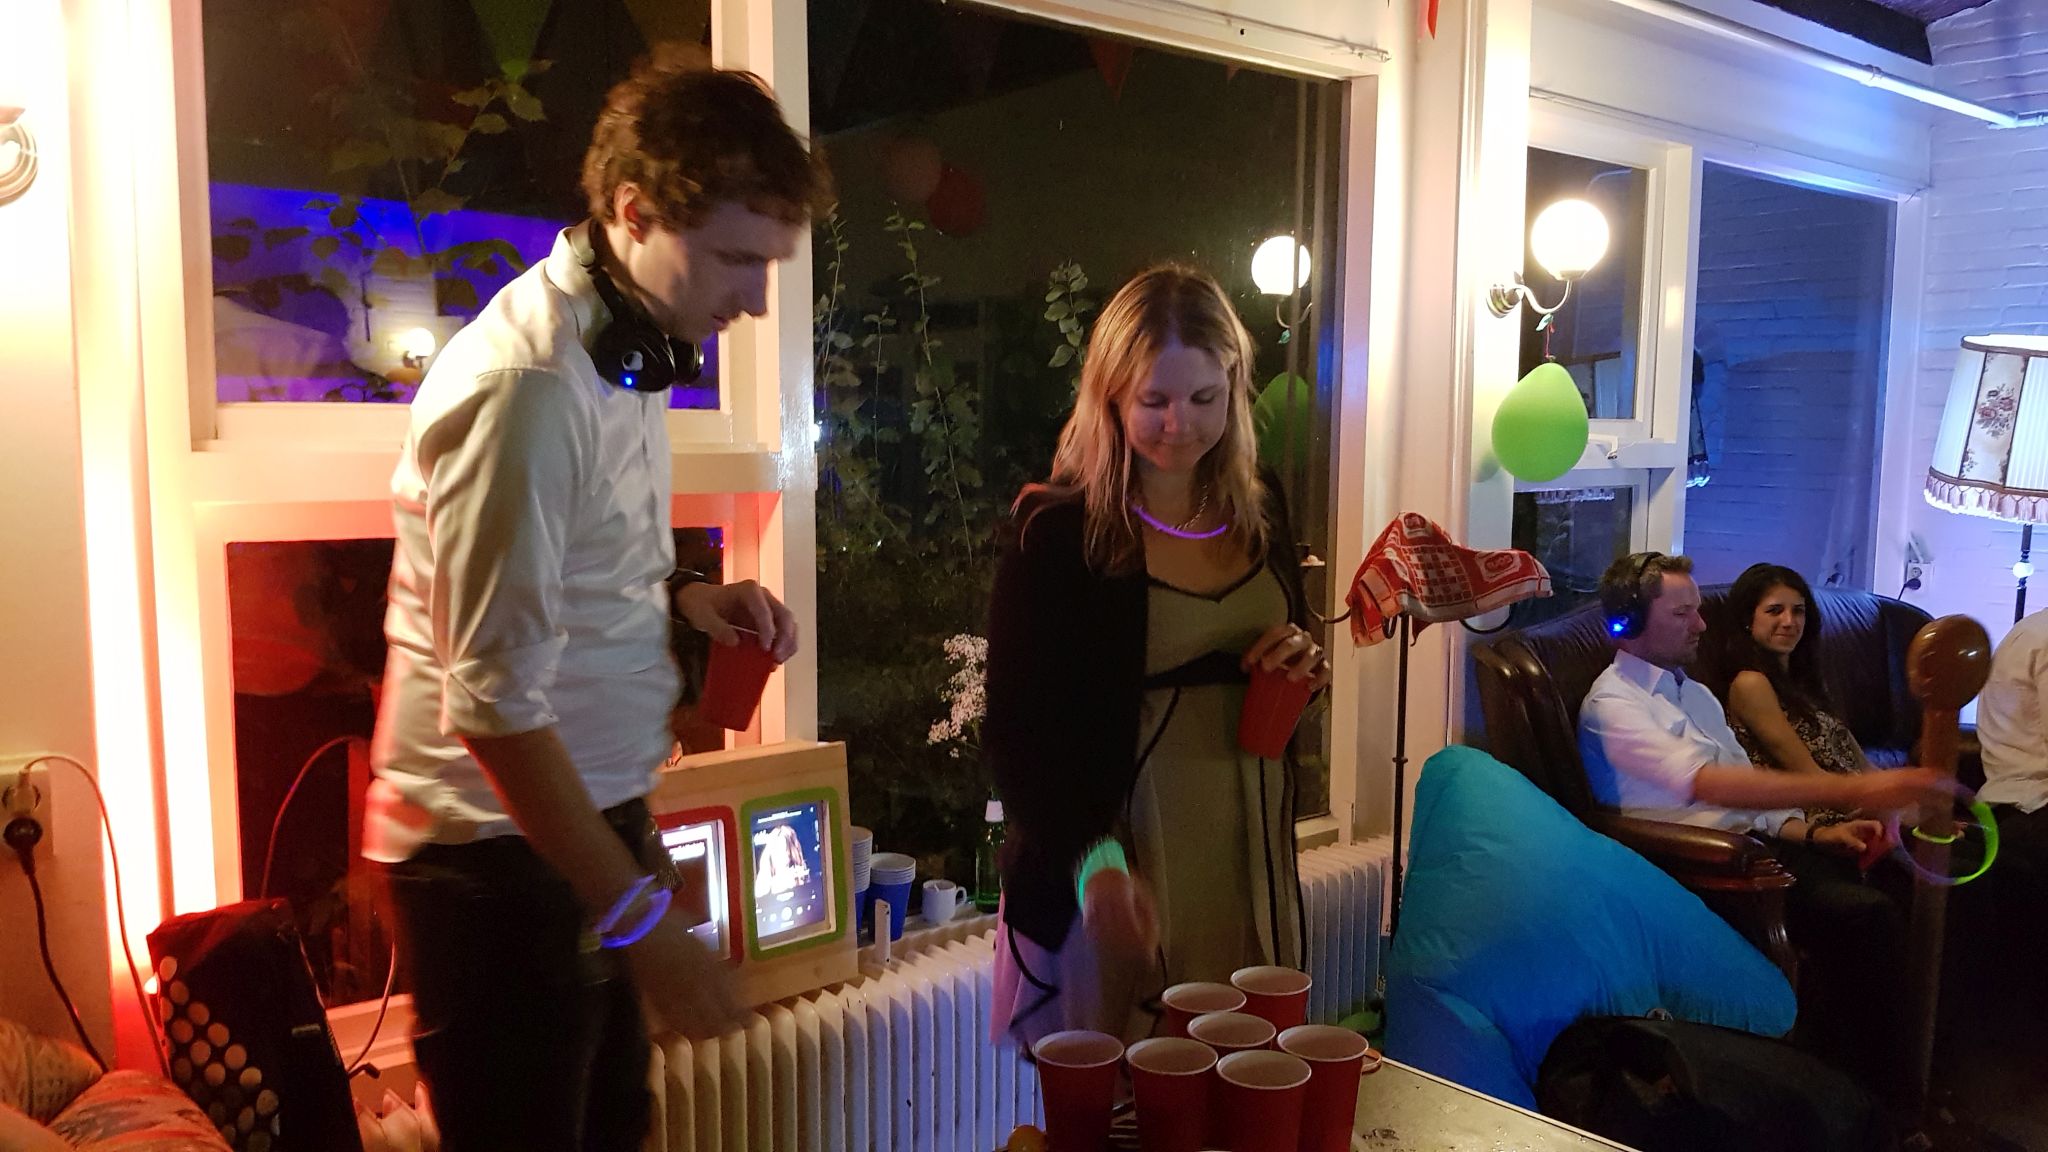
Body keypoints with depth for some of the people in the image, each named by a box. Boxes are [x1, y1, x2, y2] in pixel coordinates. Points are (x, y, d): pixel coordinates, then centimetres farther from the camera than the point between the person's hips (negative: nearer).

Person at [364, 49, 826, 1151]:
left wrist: (681, 594, -2)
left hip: (594, 812, 8)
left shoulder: (633, 344, 5)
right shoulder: (524, 385, -24)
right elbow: (497, 705, -24)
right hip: (499, 853, -8)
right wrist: (642, 921, -20)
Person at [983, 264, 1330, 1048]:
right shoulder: (1055, 530, -12)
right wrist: (1094, 863, -28)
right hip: (1113, 860, -5)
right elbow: (1018, 731, -14)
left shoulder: (1258, 506, 4)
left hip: (1249, 853, 5)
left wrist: (1304, 668, -4)